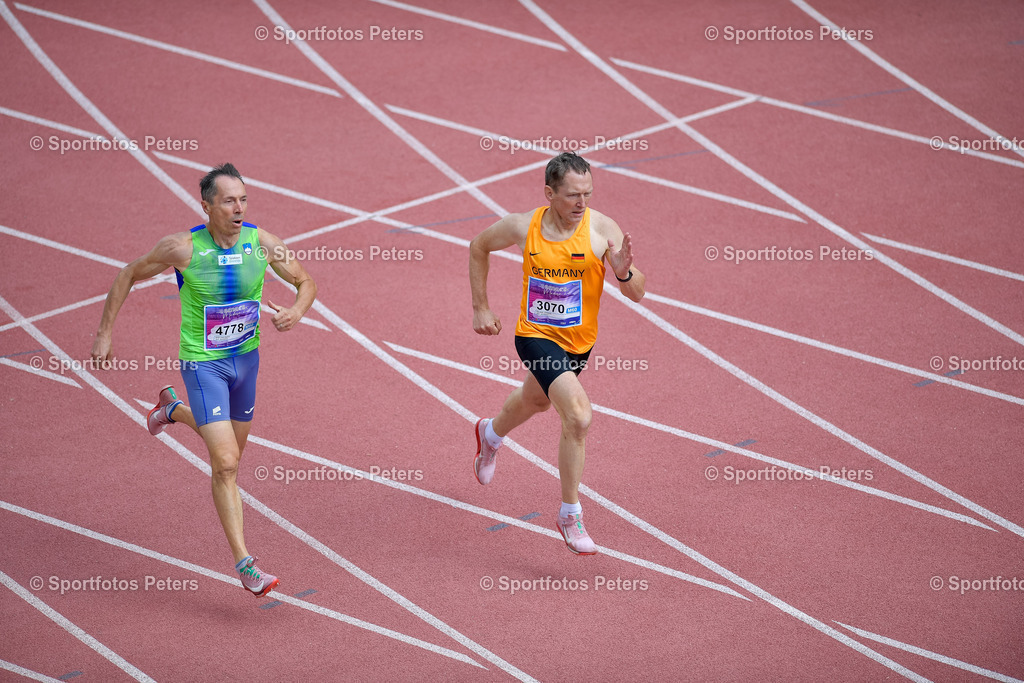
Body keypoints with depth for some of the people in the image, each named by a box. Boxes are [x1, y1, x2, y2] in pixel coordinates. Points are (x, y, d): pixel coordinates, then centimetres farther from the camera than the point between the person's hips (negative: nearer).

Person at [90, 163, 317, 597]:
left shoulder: (262, 243, -11)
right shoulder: (183, 248, -19)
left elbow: (306, 283, 2)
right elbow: (129, 275, -3)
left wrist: (296, 311, -20)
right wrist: (105, 333, -2)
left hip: (246, 357, 5)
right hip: (203, 363, -5)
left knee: (231, 449, 24)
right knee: (225, 464, -13)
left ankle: (174, 410, 53)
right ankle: (244, 565, -7)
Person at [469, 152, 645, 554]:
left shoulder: (602, 229, -18)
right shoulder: (523, 227, -16)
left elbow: (637, 294, -17)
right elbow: (479, 247, 5)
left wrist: (623, 271, -40)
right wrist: (481, 308, 5)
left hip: (579, 340, 4)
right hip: (536, 336, -4)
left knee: (536, 400, 32)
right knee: (578, 415, -24)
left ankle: (491, 434, 68)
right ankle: (570, 516, -8)